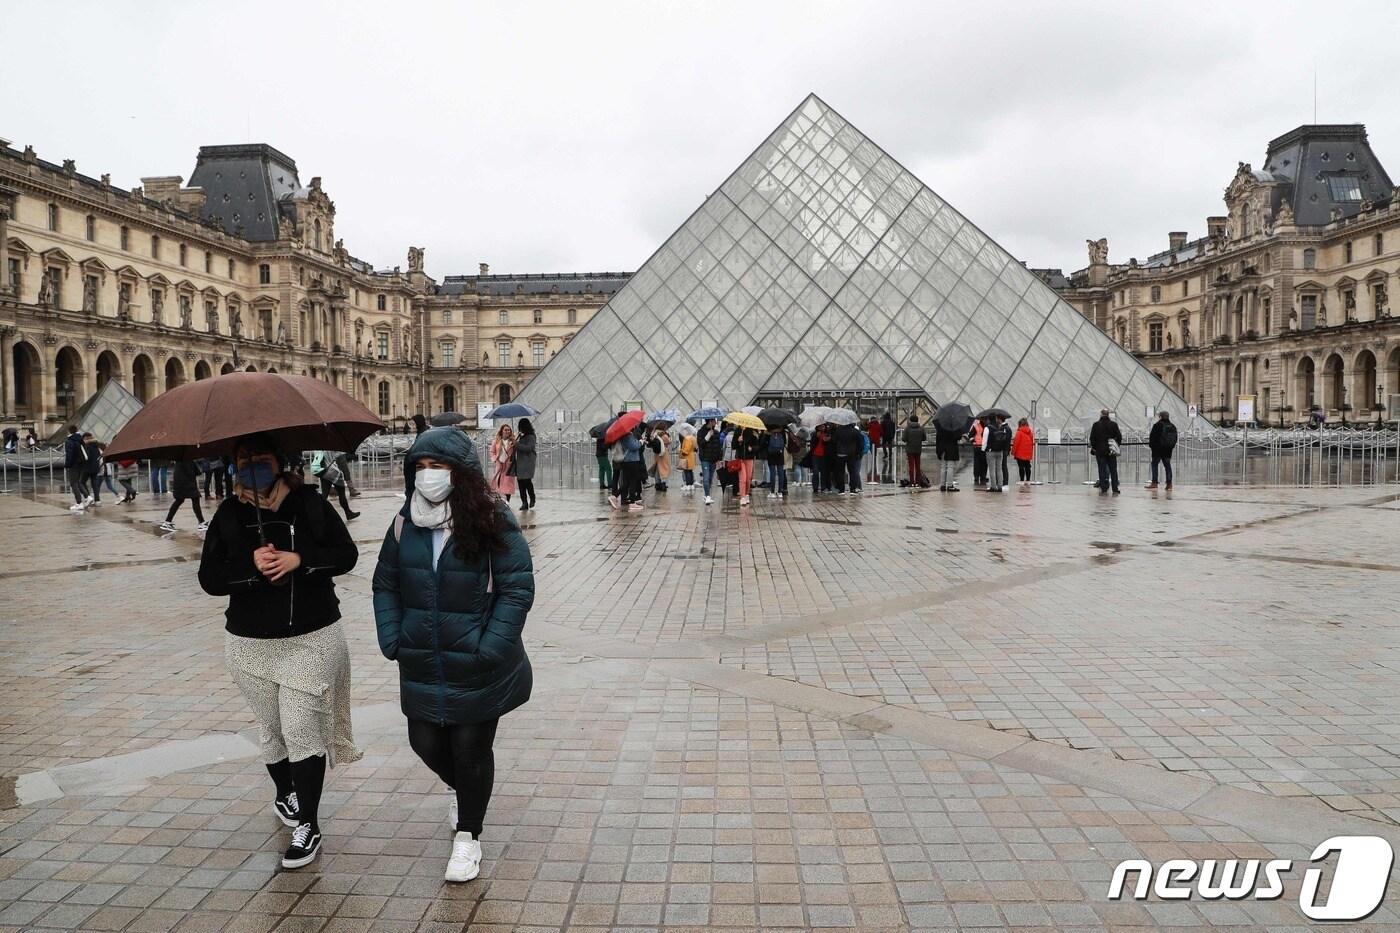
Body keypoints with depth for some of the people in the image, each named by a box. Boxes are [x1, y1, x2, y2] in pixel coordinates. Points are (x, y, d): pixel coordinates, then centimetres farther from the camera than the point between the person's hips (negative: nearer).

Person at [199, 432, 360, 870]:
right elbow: (209, 578, -2)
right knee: (272, 728, 15)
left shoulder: (310, 503, -4)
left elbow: (346, 554, -4)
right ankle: (285, 793, 42)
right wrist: (250, 564, -20)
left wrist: (300, 559, -19)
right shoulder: (228, 514, 1)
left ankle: (308, 825, 5)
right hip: (250, 643, 3)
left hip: (312, 639, -2)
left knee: (302, 730, -6)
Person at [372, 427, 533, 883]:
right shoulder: (406, 523, 0)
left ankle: (467, 836, 31)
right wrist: (393, 642, 0)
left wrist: (488, 650, -17)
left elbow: (517, 589, -14)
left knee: (471, 749, 7)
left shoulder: (493, 521, -14)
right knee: (425, 742, 15)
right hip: (422, 667, 4)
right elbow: (386, 585, 10)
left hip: (478, 670, -4)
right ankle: (463, 791, 49)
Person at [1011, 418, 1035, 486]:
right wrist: (1032, 453, 21)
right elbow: (1032, 443, 12)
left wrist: (1013, 453, -6)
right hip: (1028, 454, 6)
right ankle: (1028, 481, 15)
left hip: (1020, 454, -6)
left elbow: (1016, 443, -13)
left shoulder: (1019, 432, -12)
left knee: (1021, 467, -2)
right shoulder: (1031, 432, 6)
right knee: (1027, 467, 11)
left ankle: (1021, 481, -4)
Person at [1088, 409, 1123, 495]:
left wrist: (1093, 448, 9)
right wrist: (1116, 446, 14)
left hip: (1100, 451, -1)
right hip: (1111, 452, 1)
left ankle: (1104, 490, -1)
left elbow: (1092, 438, -3)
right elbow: (1119, 437, 1)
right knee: (1113, 470, 8)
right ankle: (1115, 490, 7)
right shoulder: (1113, 424, -1)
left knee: (1102, 470, 2)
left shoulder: (1096, 425, -4)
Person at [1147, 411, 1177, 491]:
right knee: (1167, 465, 8)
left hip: (1158, 449, -6)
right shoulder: (1172, 426, 9)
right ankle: (1169, 483, 5)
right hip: (1168, 449, 6)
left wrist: (1150, 445, 3)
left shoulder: (1157, 425, -10)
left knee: (1154, 464, 2)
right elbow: (1175, 438, 15)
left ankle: (1154, 482, -3)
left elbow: (1152, 436, -9)